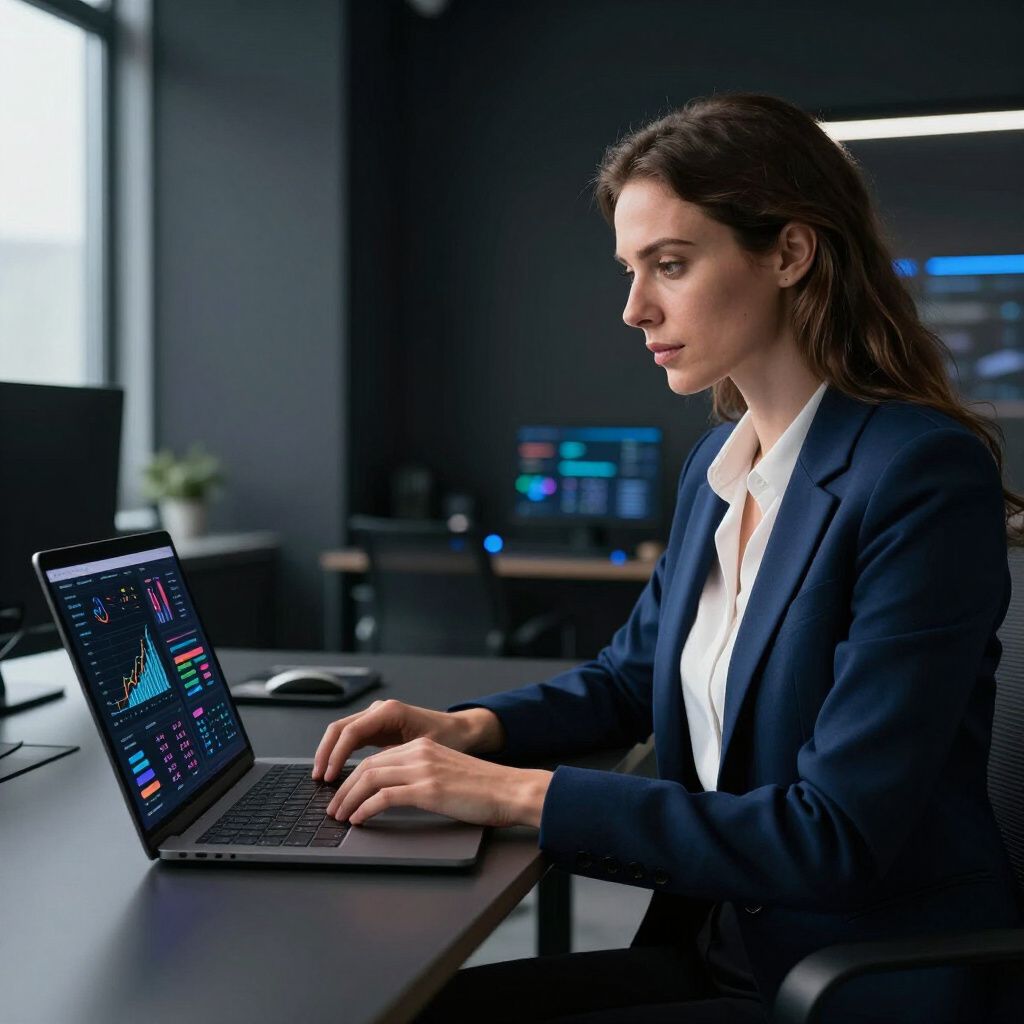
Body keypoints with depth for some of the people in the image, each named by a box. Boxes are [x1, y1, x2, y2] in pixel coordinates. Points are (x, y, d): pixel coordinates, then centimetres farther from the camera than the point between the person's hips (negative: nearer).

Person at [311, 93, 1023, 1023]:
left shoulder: (924, 475, -20)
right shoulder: (718, 460, 6)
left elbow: (839, 834, -24)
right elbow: (635, 674, 20)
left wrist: (522, 794, -23)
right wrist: (471, 728, 0)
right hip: (721, 944, 7)